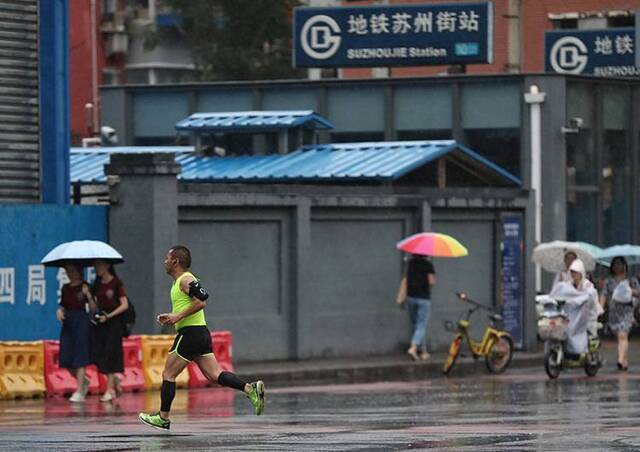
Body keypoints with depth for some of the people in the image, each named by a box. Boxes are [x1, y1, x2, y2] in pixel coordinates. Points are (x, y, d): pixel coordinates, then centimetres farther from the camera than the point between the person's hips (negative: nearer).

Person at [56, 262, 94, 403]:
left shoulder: (85, 287, -3)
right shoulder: (65, 288, 13)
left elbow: (92, 308, -8)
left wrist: (88, 295, -23)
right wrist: (59, 311, -3)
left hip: (82, 322, -6)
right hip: (68, 323, 6)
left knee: (79, 358, -7)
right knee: (67, 360, 3)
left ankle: (79, 392, -3)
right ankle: (84, 381, 27)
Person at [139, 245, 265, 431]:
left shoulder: (186, 280, -11)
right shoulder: (179, 281, 20)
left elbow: (200, 302, -23)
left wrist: (177, 316, -20)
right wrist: (171, 317, 17)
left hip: (191, 333, -10)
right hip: (201, 333, 10)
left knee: (168, 374, 0)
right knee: (214, 376, 1)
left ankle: (163, 418, 6)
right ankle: (250, 388, -13)